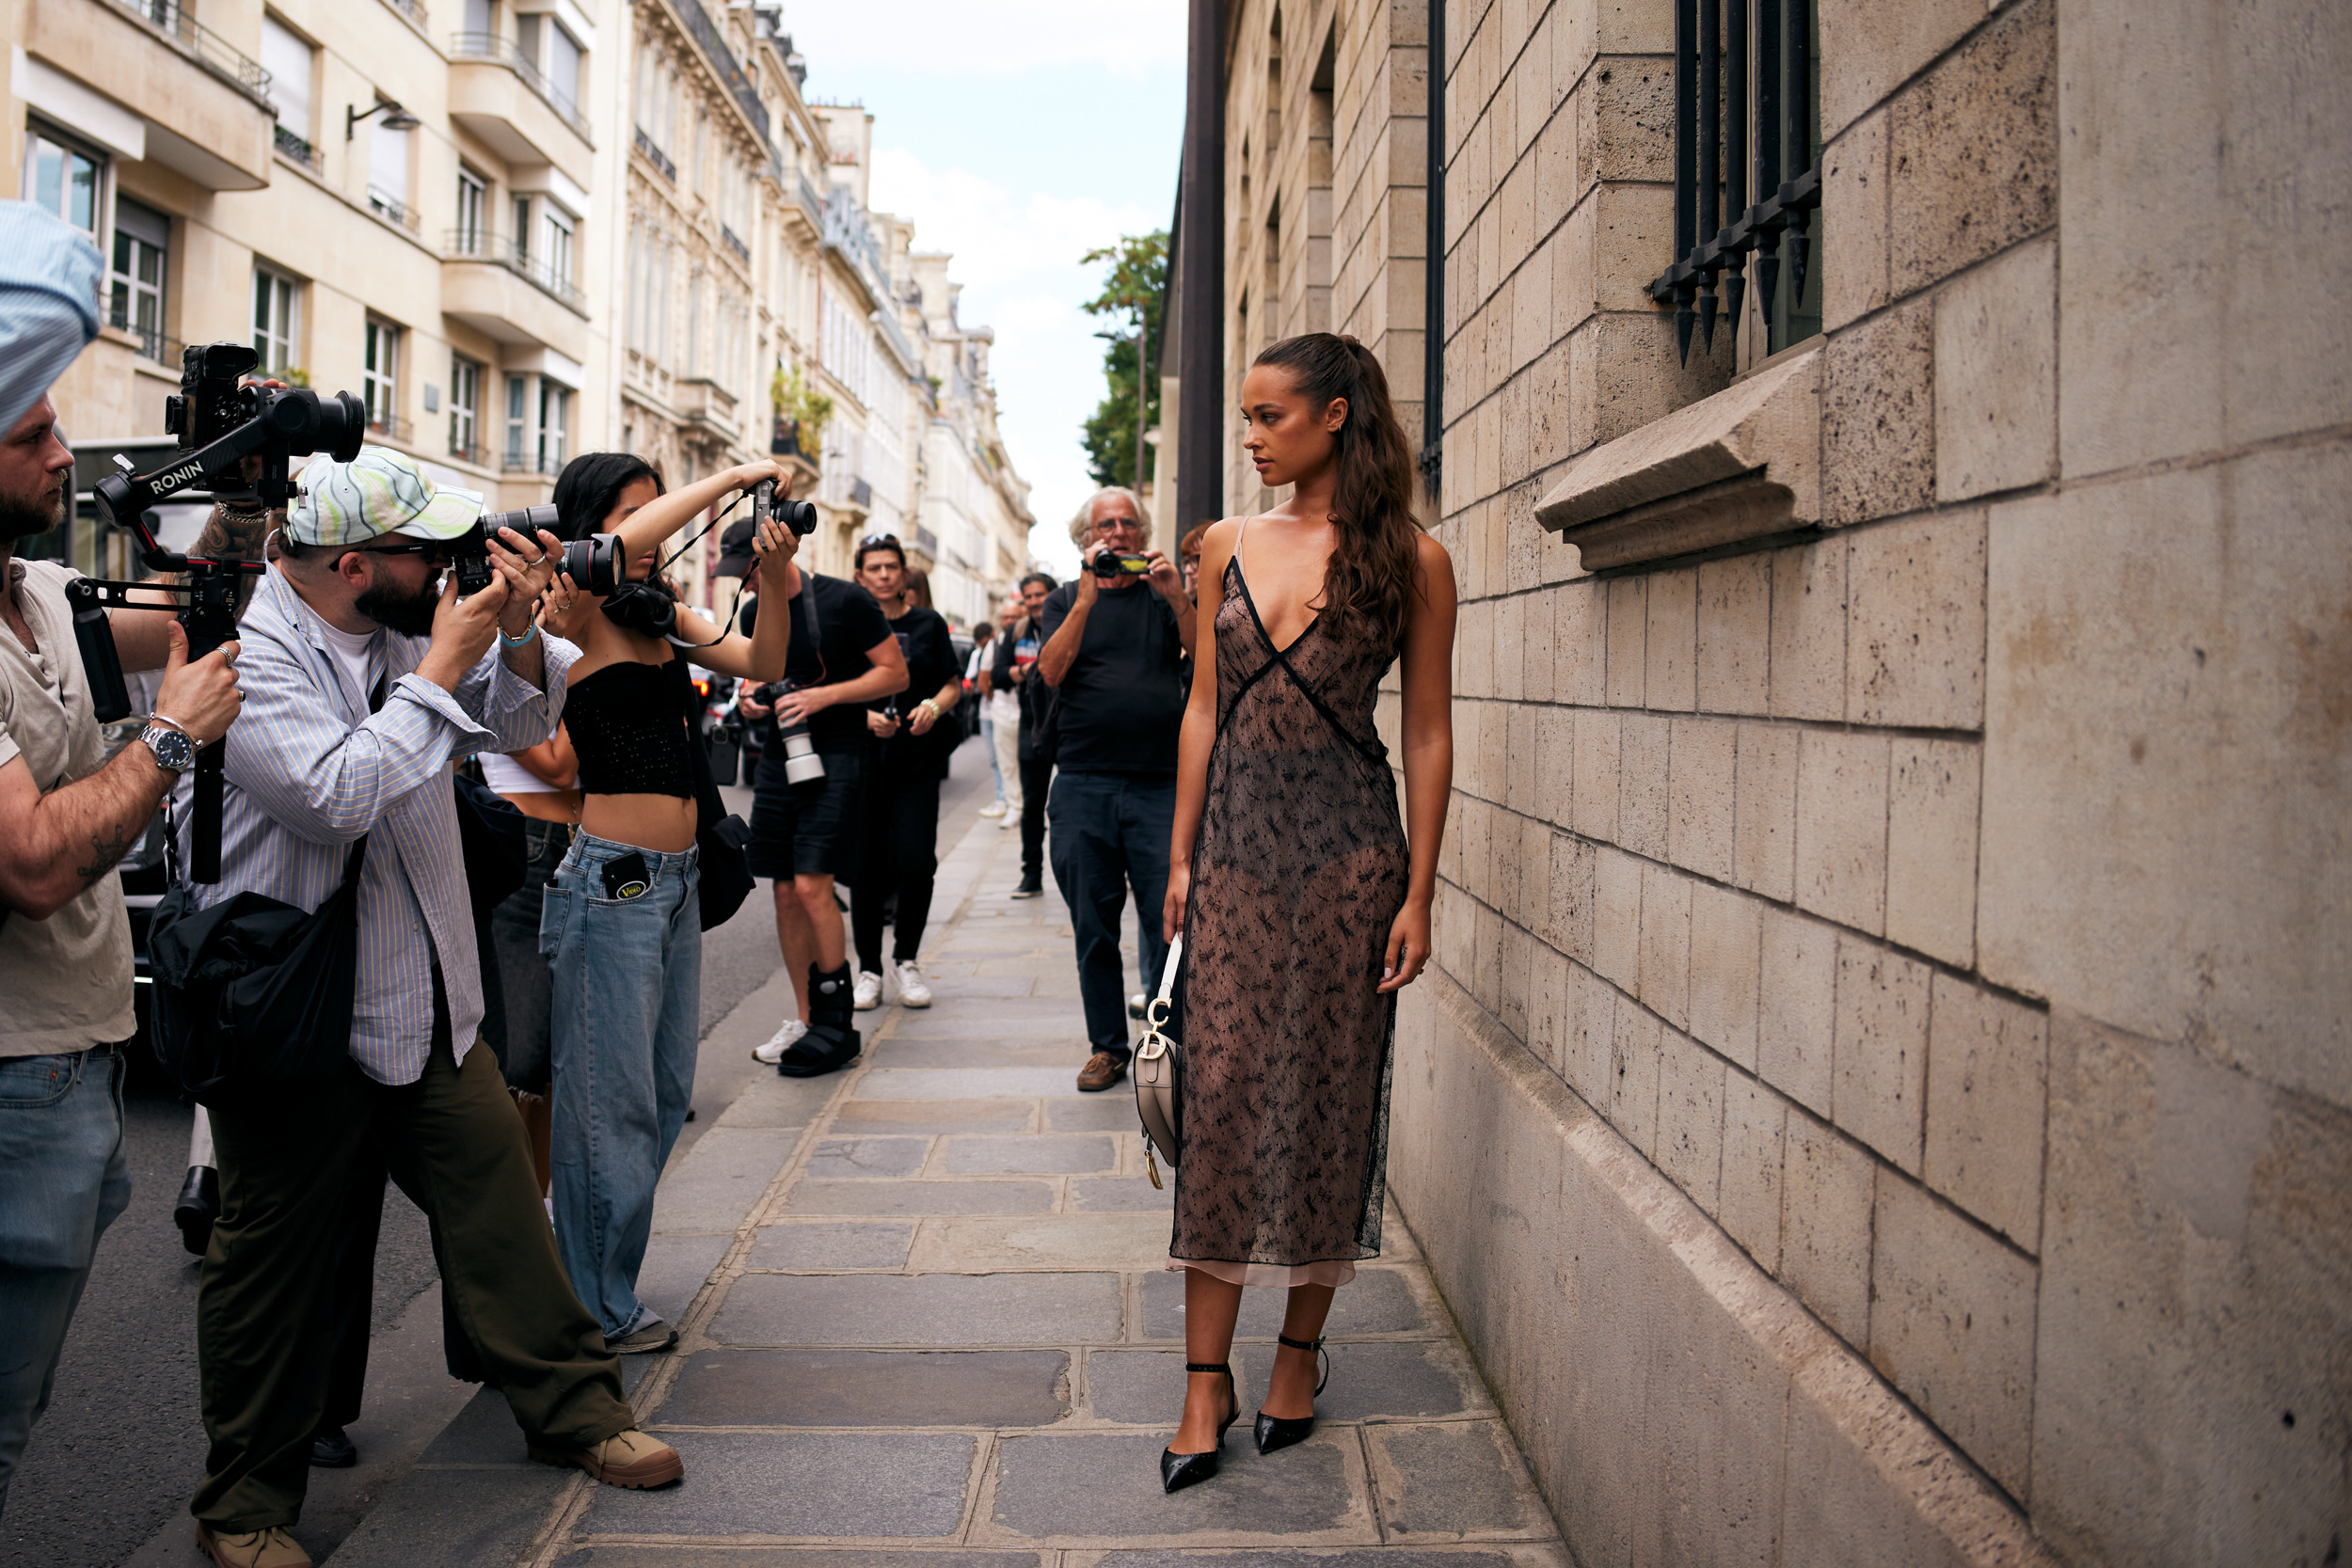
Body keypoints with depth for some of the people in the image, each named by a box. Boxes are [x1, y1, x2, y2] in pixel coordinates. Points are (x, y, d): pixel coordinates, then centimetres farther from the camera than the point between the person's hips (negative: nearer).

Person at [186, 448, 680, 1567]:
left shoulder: (406, 624, 3)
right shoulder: (246, 651, -18)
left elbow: (513, 725, 11)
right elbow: (338, 795, -28)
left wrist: (517, 638, -9)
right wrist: (442, 667, -22)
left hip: (419, 995, 6)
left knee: (495, 1183, 10)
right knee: (275, 1254, 8)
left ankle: (572, 1406, 26)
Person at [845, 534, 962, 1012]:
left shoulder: (927, 623, 8)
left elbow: (953, 685, 12)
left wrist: (934, 707, -9)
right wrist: (866, 717, -12)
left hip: (918, 757, 0)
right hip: (862, 758, 0)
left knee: (915, 861, -8)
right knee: (866, 864, 1)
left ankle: (906, 960, 13)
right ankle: (868, 969, 14)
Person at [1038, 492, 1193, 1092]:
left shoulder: (1164, 598, 13)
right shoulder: (1066, 601, 13)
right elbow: (1051, 671, -5)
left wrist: (1178, 597, -16)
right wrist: (1087, 597, -13)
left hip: (1159, 786, -1)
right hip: (1083, 788, 1)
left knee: (1169, 921, -6)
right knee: (1094, 928, 7)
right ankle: (1107, 1047, 19)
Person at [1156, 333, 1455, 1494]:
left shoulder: (1409, 559, -2)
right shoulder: (1228, 548, 10)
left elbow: (1428, 732, -2)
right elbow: (1204, 708, 12)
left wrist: (1419, 891, -7)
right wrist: (1181, 856, 7)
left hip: (1347, 846, -3)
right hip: (1235, 841, 3)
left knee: (1328, 1094, 5)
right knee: (1221, 1093, 2)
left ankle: (1301, 1345, 23)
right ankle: (1207, 1377, 10)